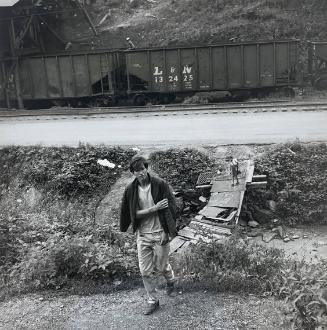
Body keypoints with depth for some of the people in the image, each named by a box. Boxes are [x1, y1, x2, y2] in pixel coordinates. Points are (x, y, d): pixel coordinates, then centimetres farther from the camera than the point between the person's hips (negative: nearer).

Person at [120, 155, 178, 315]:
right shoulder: (130, 190, -5)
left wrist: (167, 232, -11)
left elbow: (171, 208, -9)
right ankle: (152, 301, 27)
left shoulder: (160, 184, -12)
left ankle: (170, 281, 47)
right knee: (145, 271, 7)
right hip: (142, 235, 3)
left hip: (160, 233, -2)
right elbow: (135, 214, -8)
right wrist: (154, 208, -20)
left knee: (162, 266, 13)